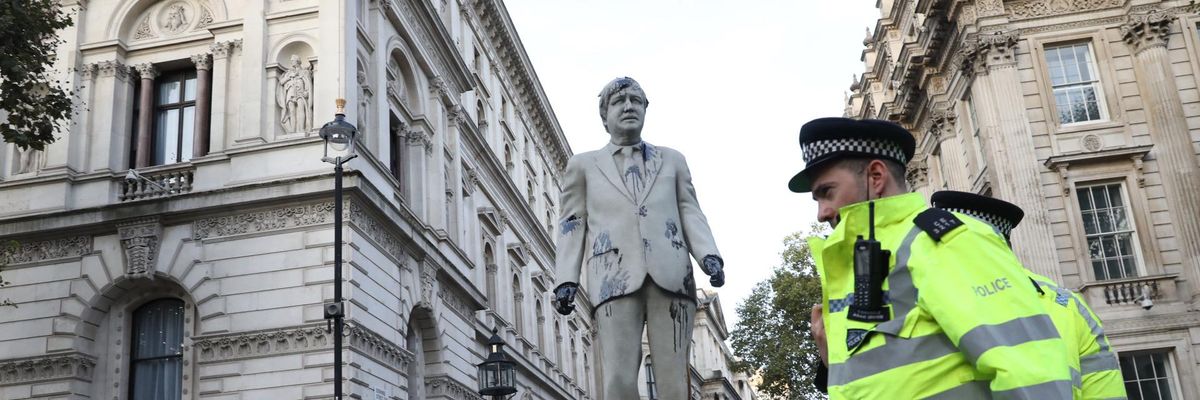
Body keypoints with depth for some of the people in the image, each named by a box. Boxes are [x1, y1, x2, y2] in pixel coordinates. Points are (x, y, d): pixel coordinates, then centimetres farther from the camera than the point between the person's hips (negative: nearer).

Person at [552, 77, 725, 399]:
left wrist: (709, 256, -3)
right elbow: (572, 225, 15)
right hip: (616, 277, -1)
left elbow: (690, 213, 16)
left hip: (671, 276, 2)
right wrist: (567, 279, 0)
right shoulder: (583, 165, 22)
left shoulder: (672, 160, 25)